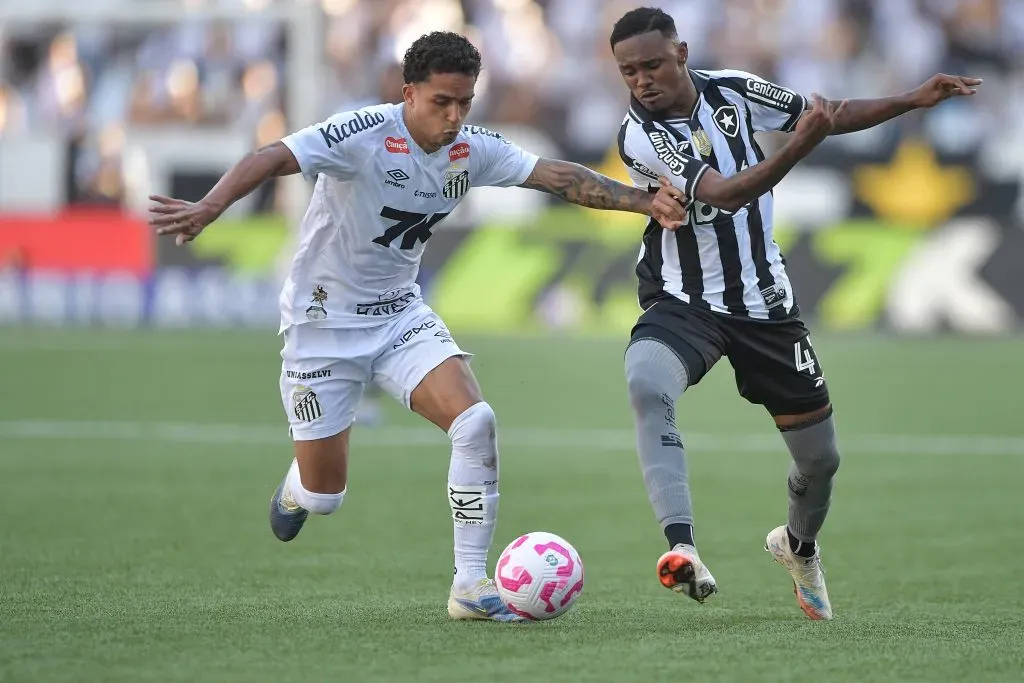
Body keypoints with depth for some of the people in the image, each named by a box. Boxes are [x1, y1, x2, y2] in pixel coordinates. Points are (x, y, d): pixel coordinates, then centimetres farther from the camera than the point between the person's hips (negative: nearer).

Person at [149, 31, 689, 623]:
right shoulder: (363, 135, -24)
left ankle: (471, 585, -13)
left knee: (476, 422, -21)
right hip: (323, 324, -5)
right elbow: (272, 159, -35)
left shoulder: (473, 150, -6)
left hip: (401, 315, 5)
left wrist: (643, 201, -18)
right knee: (324, 498, 3)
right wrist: (209, 208, -52)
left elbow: (559, 176, -5)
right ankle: (298, 485, 44)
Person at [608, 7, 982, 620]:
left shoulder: (734, 91, -4)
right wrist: (797, 149, -41)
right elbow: (723, 195, -29)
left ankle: (799, 546, 43)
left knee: (821, 458, 9)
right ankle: (681, 548, -43)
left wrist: (915, 101, 1)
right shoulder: (640, 135, -18)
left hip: (765, 304, 4)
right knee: (646, 384, -37)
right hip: (683, 304, -4)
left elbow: (831, 116, 10)